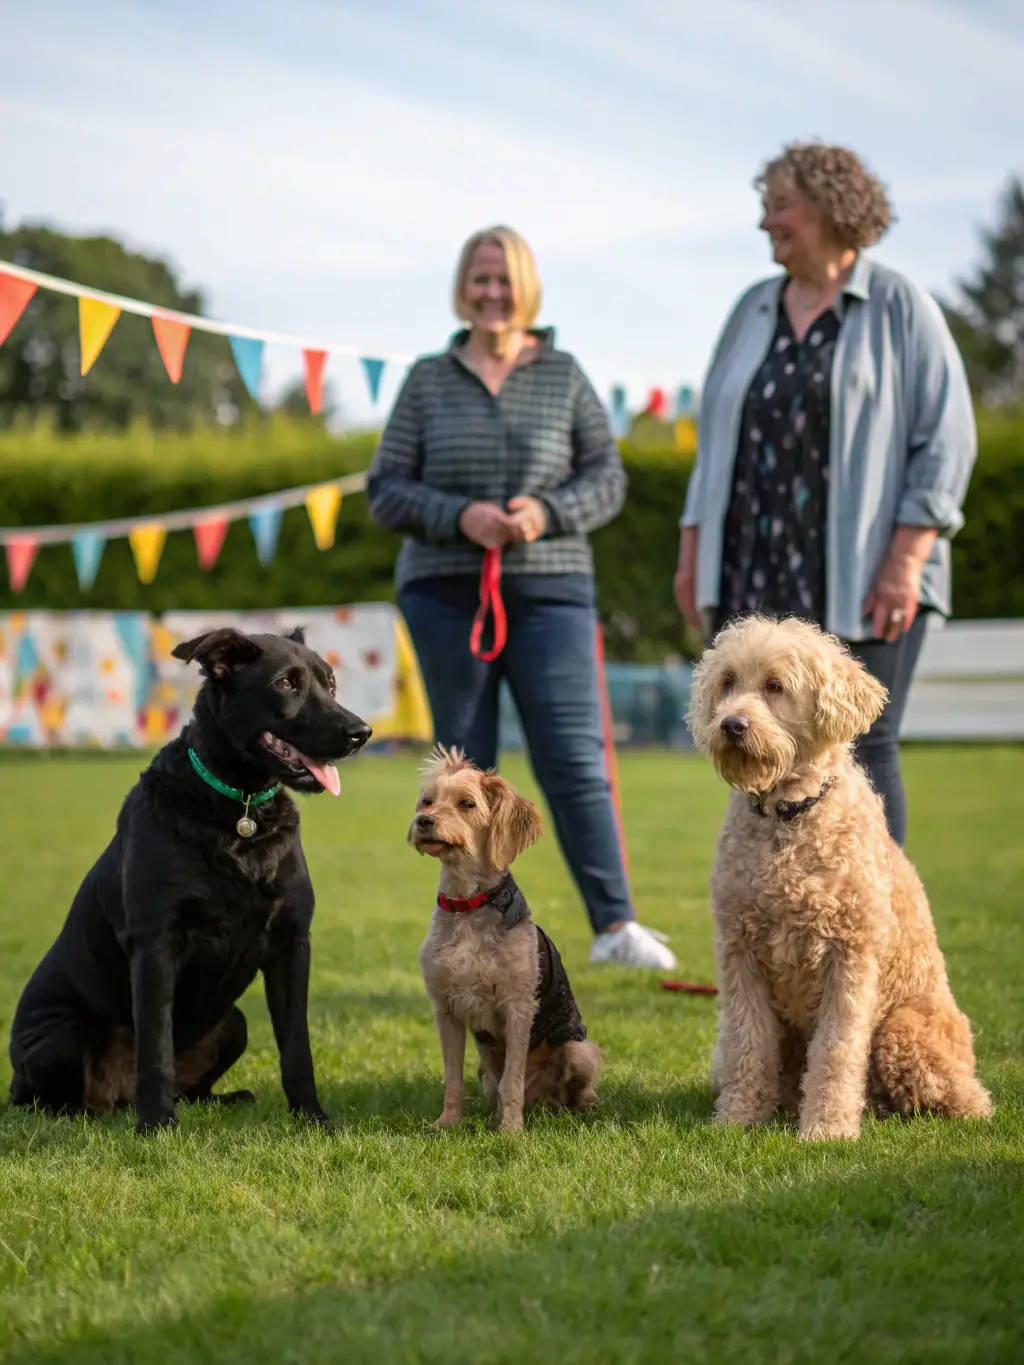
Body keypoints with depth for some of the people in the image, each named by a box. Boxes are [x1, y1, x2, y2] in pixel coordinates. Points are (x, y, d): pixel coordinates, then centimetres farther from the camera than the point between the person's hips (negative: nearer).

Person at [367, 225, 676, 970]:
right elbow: (386, 488, 4)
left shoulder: (564, 376, 8)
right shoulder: (428, 380, 8)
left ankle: (614, 923, -8)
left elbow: (607, 479, 6)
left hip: (549, 591, -1)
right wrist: (460, 516, -13)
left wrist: (547, 511, -14)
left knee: (574, 760, -8)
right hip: (447, 593, 1)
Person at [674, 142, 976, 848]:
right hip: (761, 580, 5)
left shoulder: (899, 306, -3)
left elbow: (945, 438, -8)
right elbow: (717, 440, 17)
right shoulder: (755, 311, 13)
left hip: (862, 585, -5)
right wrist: (693, 551, 10)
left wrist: (905, 561, -16)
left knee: (861, 751, -8)